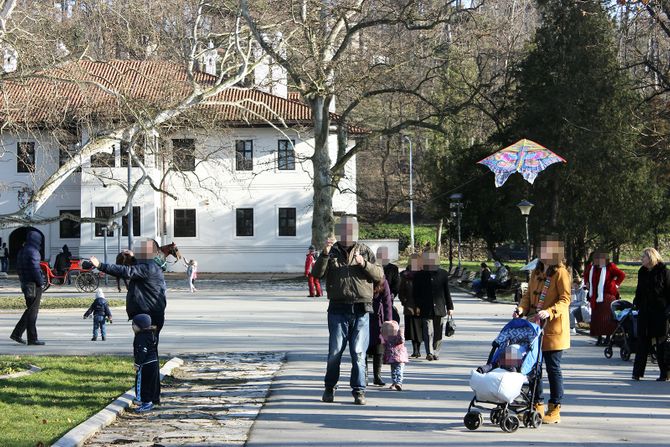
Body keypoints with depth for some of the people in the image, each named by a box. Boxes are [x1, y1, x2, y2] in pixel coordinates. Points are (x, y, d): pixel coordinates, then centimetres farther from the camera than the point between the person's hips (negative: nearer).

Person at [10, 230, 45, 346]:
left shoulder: (22, 251, 13)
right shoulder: (33, 252, -16)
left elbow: (18, 268, 17)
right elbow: (35, 268, -22)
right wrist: (40, 282, -13)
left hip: (25, 283, 9)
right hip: (34, 285, -9)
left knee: (30, 310, 17)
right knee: (33, 311, -3)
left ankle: (17, 334, 14)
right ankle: (32, 339, 1)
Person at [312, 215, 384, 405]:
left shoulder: (365, 251, 11)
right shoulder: (332, 252, 9)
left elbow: (379, 275, 3)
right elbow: (316, 273, -3)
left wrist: (363, 264, -13)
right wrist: (325, 254, -17)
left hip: (361, 310, 0)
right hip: (338, 309, 0)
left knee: (359, 352, -1)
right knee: (335, 352, 1)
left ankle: (359, 391, 5)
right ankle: (329, 388, 16)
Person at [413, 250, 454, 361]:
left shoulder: (443, 274, 7)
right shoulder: (419, 276, 3)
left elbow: (447, 292, 10)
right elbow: (416, 293, 6)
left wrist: (450, 307, 10)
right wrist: (417, 306, -1)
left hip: (440, 309, 2)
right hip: (426, 310, -2)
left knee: (439, 333, 6)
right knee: (428, 332, -12)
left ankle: (435, 353, 20)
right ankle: (429, 353, -15)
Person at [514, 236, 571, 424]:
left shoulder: (560, 273, -8)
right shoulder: (537, 272, 15)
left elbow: (565, 299, -14)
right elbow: (529, 295, 16)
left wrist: (549, 312, -29)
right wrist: (521, 308, -3)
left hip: (553, 329, -7)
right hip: (534, 326, 7)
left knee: (553, 368, -1)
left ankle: (555, 410, 5)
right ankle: (537, 406, 20)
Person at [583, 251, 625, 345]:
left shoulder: (610, 267, -7)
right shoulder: (591, 267, 9)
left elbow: (622, 275, -8)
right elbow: (585, 273, 31)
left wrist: (615, 284, -9)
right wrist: (587, 283, 20)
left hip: (607, 296, -5)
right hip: (595, 298, 5)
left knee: (607, 317, -6)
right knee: (596, 317, 3)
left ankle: (608, 337, 2)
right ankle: (599, 337, 10)